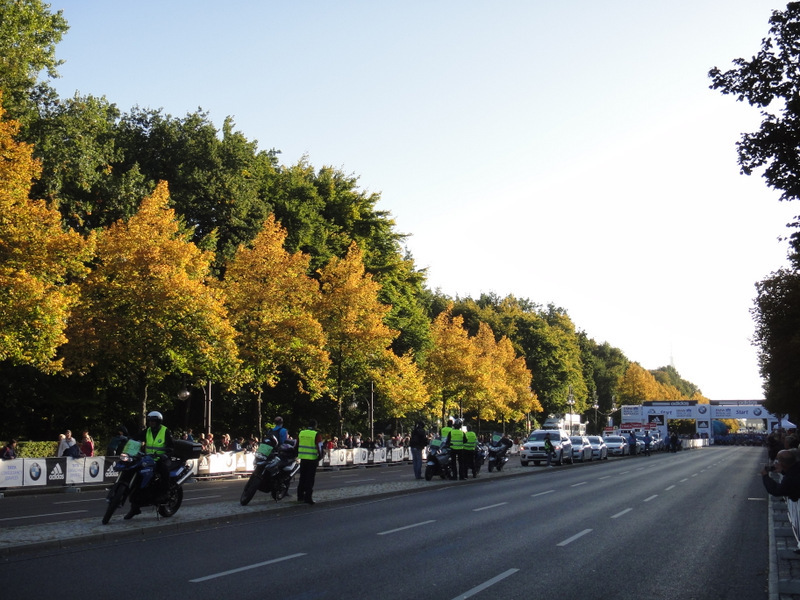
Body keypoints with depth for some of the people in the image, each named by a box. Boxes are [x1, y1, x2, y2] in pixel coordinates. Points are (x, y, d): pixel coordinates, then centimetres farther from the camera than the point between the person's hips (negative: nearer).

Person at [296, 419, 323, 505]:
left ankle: (300, 496, 21)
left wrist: (297, 455, 25)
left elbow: (296, 445, 14)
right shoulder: (316, 434, -9)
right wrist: (320, 456, 1)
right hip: (312, 459, -5)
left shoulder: (301, 433, 7)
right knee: (310, 479, -1)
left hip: (303, 458, 5)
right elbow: (320, 447, -12)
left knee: (302, 478, 16)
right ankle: (308, 498, -3)